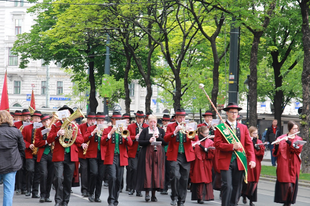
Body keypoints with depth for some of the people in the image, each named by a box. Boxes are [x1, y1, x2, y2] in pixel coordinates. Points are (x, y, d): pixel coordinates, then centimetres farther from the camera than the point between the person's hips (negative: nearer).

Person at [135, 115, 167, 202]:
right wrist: (149, 141, -18)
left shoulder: (161, 131, 11)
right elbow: (140, 142, -2)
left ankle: (153, 195, 6)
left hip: (158, 155, 2)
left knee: (156, 173, -1)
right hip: (147, 154, -2)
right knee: (147, 172, -9)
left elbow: (166, 142, 4)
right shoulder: (145, 131, 6)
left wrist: (158, 137, -11)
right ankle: (147, 193, -4)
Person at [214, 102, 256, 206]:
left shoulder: (243, 128, 14)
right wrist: (232, 146, -18)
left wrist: (251, 159, -4)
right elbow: (217, 144, -6)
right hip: (226, 162, -4)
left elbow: (249, 144, 9)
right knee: (227, 186, -12)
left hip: (239, 162, 4)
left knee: (237, 187, 7)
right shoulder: (220, 128, 3)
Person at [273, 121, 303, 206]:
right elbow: (275, 154, 0)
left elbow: (299, 149, -9)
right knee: (287, 185, -12)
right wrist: (277, 145, -19)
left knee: (293, 185, 0)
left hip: (294, 166, 2)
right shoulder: (281, 138, 4)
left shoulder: (298, 139, 12)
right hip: (283, 166, -2)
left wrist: (289, 142, -18)